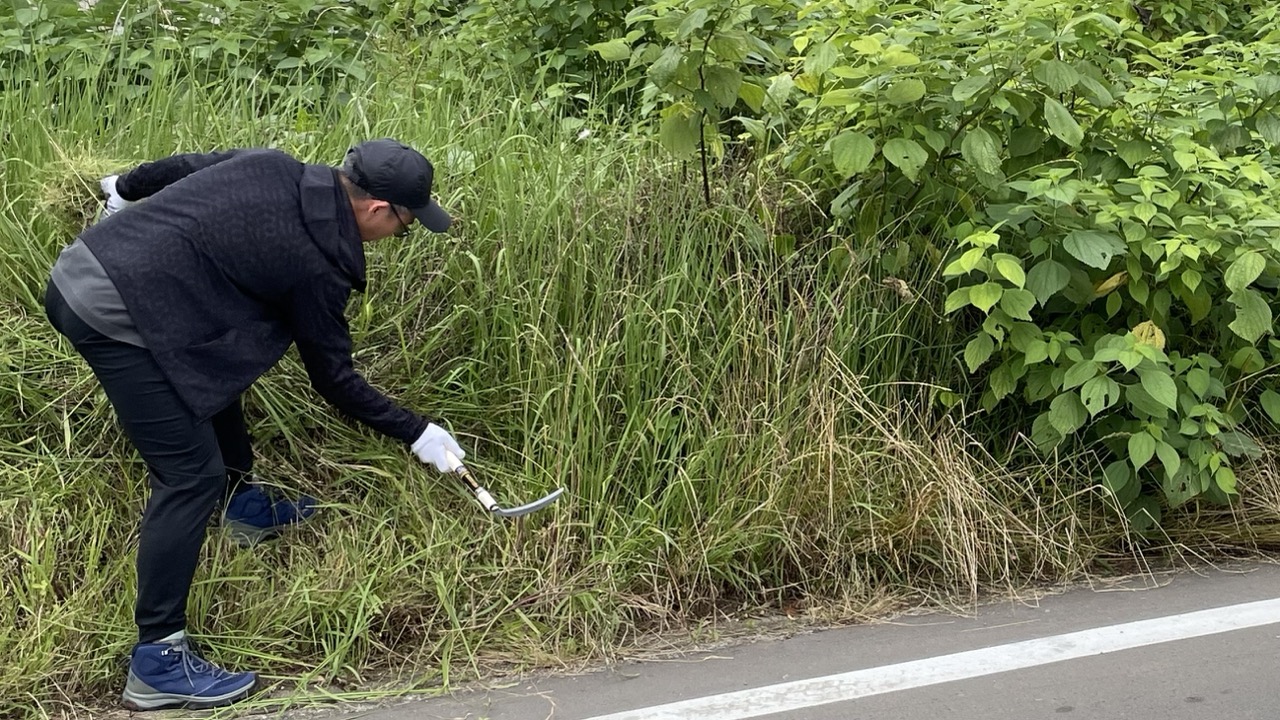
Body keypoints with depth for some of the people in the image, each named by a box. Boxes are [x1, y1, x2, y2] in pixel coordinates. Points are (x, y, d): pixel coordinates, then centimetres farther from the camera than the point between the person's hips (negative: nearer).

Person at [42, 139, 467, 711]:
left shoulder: (271, 166, 8)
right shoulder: (317, 264, -9)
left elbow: (183, 165, 22)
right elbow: (333, 380, 1)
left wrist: (126, 188, 42)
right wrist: (415, 433, 10)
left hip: (79, 268, 10)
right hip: (112, 319, -10)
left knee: (211, 371, 27)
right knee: (191, 473, -5)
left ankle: (247, 507, 44)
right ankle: (157, 662, -2)